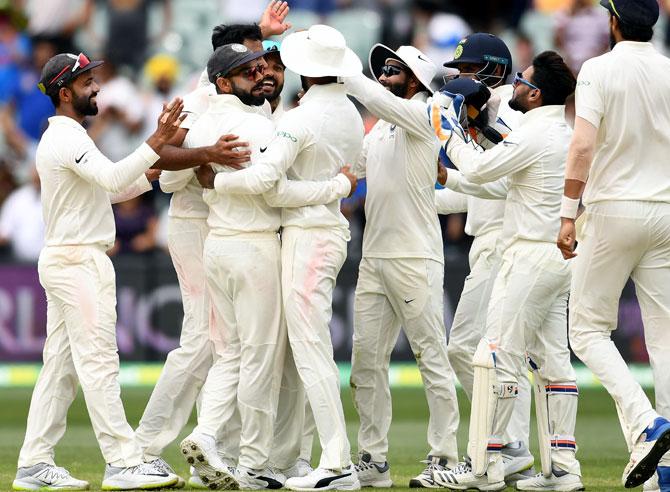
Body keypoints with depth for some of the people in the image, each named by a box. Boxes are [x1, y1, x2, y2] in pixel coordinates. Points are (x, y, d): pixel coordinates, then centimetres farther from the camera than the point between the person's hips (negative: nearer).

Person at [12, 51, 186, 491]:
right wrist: (157, 141, -33)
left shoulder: (64, 138, 20)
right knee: (98, 361, -11)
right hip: (79, 261, -11)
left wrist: (161, 166, 12)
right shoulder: (67, 138, -14)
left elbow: (110, 189, 22)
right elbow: (112, 179, -29)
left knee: (61, 365, 9)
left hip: (65, 261, 11)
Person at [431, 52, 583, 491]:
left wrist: (450, 136, 2)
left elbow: (479, 170, -12)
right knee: (552, 359, 9)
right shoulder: (567, 134, 14)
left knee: (499, 357, -8)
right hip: (561, 257, 10)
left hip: (531, 255, -10)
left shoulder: (534, 134, -15)